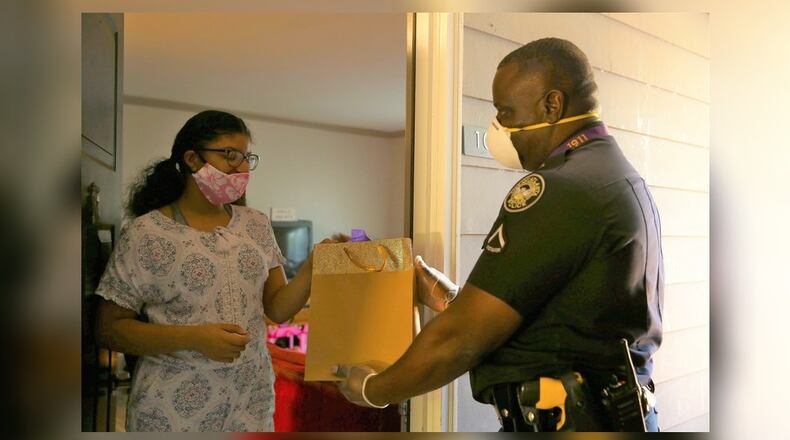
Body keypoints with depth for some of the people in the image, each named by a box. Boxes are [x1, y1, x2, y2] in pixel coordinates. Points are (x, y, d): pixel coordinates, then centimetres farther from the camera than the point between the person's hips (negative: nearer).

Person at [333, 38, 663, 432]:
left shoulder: (555, 190, -20)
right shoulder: (625, 178, 12)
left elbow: (461, 339, -18)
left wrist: (374, 391, -3)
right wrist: (449, 296, 16)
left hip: (561, 420, -9)